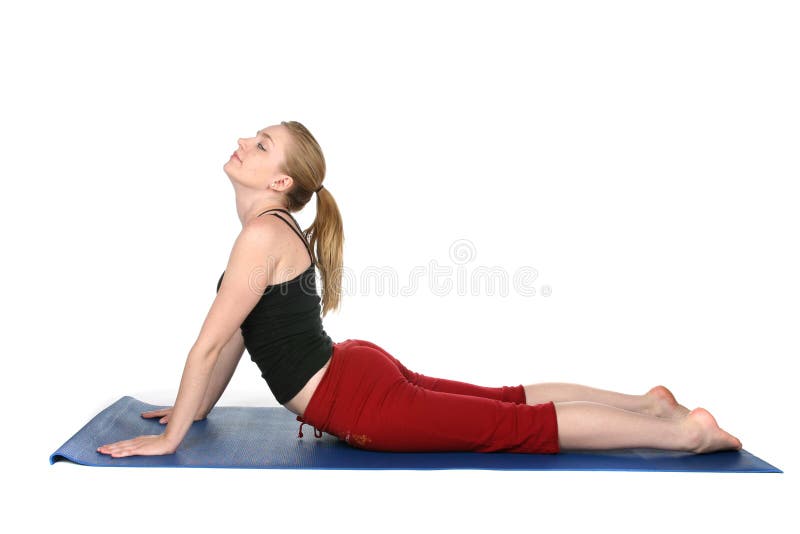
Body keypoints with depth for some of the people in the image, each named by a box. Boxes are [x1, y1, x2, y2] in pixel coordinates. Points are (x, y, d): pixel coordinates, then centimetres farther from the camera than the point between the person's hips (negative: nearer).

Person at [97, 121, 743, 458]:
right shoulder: (281, 230, 11)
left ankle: (685, 429, 7)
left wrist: (169, 439, -11)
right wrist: (197, 408, 23)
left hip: (361, 402, -9)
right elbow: (239, 335, 18)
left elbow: (210, 343, -19)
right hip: (361, 370, 9)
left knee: (521, 425, -2)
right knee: (513, 399, 18)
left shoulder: (262, 233, -19)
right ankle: (647, 402, 28)